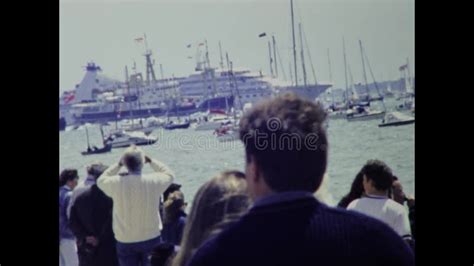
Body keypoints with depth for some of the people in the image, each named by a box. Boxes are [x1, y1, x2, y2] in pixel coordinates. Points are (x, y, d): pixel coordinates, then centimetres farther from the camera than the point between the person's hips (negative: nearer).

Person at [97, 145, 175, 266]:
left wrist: (118, 164, 7)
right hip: (151, 238, 0)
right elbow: (169, 175, 9)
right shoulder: (153, 181, -14)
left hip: (125, 241, 0)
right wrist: (151, 161, 8)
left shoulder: (116, 183, -14)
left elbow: (101, 180, 10)